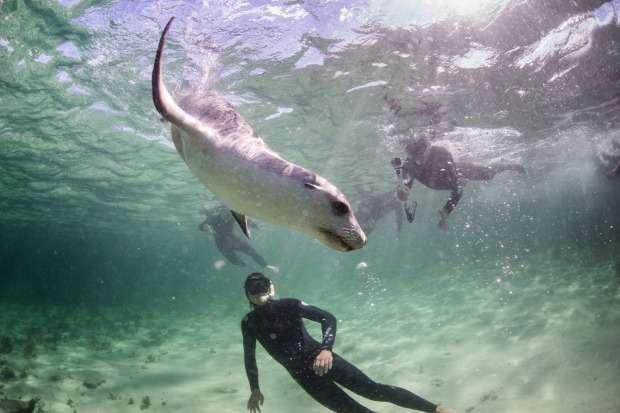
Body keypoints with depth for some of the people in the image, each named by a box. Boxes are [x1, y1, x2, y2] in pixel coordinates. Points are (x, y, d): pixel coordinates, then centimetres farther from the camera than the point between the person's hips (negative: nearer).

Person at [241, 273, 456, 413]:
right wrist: (255, 389, 15)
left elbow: (328, 318, -14)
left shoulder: (289, 305, -9)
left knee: (375, 390, -4)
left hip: (320, 358, -2)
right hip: (303, 374, 2)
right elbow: (249, 356, 14)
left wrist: (326, 349, -29)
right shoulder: (249, 323, 0)